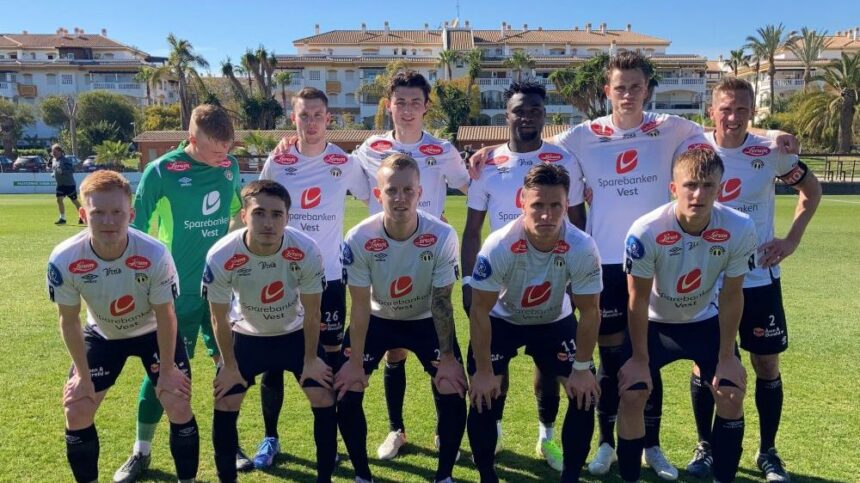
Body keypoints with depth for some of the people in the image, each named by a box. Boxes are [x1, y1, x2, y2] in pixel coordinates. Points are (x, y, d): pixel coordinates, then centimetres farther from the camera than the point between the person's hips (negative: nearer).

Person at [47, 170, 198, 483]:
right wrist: (83, 375, -6)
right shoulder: (64, 260, -29)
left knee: (178, 405, -9)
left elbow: (165, 317, -20)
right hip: (102, 335, 2)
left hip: (153, 332, -2)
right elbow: (69, 320, -12)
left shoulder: (155, 255, -35)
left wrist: (167, 370, -12)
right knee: (76, 411, 0)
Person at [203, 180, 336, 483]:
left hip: (295, 333, 0)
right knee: (224, 407, -1)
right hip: (246, 336, 0)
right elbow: (220, 320, -14)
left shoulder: (307, 252, -32)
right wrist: (230, 366, -4)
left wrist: (311, 360, -6)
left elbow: (311, 314, -15)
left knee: (325, 401, -5)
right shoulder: (221, 258, -31)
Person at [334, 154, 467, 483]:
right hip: (377, 319, 1)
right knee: (346, 391, -9)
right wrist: (355, 362, -14)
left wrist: (447, 357, -16)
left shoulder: (442, 236, -28)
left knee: (452, 392, -12)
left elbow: (441, 301, -18)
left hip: (425, 320, 0)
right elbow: (360, 306, -18)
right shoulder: (359, 239, -27)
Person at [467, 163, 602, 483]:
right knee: (483, 395, -11)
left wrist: (582, 367, -11)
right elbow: (480, 310, -22)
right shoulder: (499, 246, -34)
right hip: (501, 320, -1)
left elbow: (589, 311, -14)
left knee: (585, 392, -7)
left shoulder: (582, 248, -30)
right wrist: (483, 371, -17)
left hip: (555, 321, 2)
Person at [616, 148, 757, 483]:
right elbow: (638, 300, -19)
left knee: (732, 393, -2)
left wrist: (727, 356, -6)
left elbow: (731, 296, -11)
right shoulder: (646, 231, -33)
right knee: (632, 396, -10)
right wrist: (640, 359, -12)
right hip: (655, 322, -2)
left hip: (705, 320, 3)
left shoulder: (739, 230, -26)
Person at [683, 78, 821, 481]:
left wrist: (792, 240, -2)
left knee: (767, 365, 7)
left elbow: (811, 189, 9)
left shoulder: (771, 152, -5)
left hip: (758, 277, 1)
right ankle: (705, 446, 25)